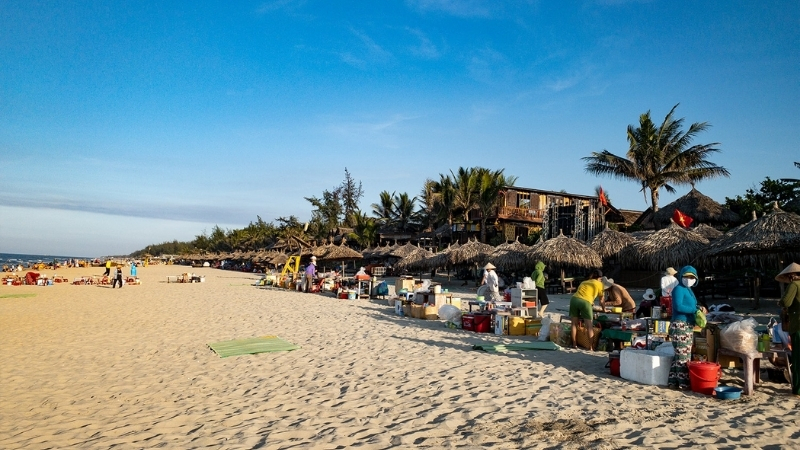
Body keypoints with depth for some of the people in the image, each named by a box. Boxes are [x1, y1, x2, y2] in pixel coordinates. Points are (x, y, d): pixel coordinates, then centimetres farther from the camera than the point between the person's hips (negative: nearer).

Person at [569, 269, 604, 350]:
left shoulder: (584, 282, 31)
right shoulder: (599, 284, 19)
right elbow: (601, 298, 24)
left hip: (574, 299, 4)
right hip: (585, 302, -4)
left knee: (574, 324, 11)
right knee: (589, 326, 4)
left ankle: (574, 345, 15)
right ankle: (591, 347, 4)